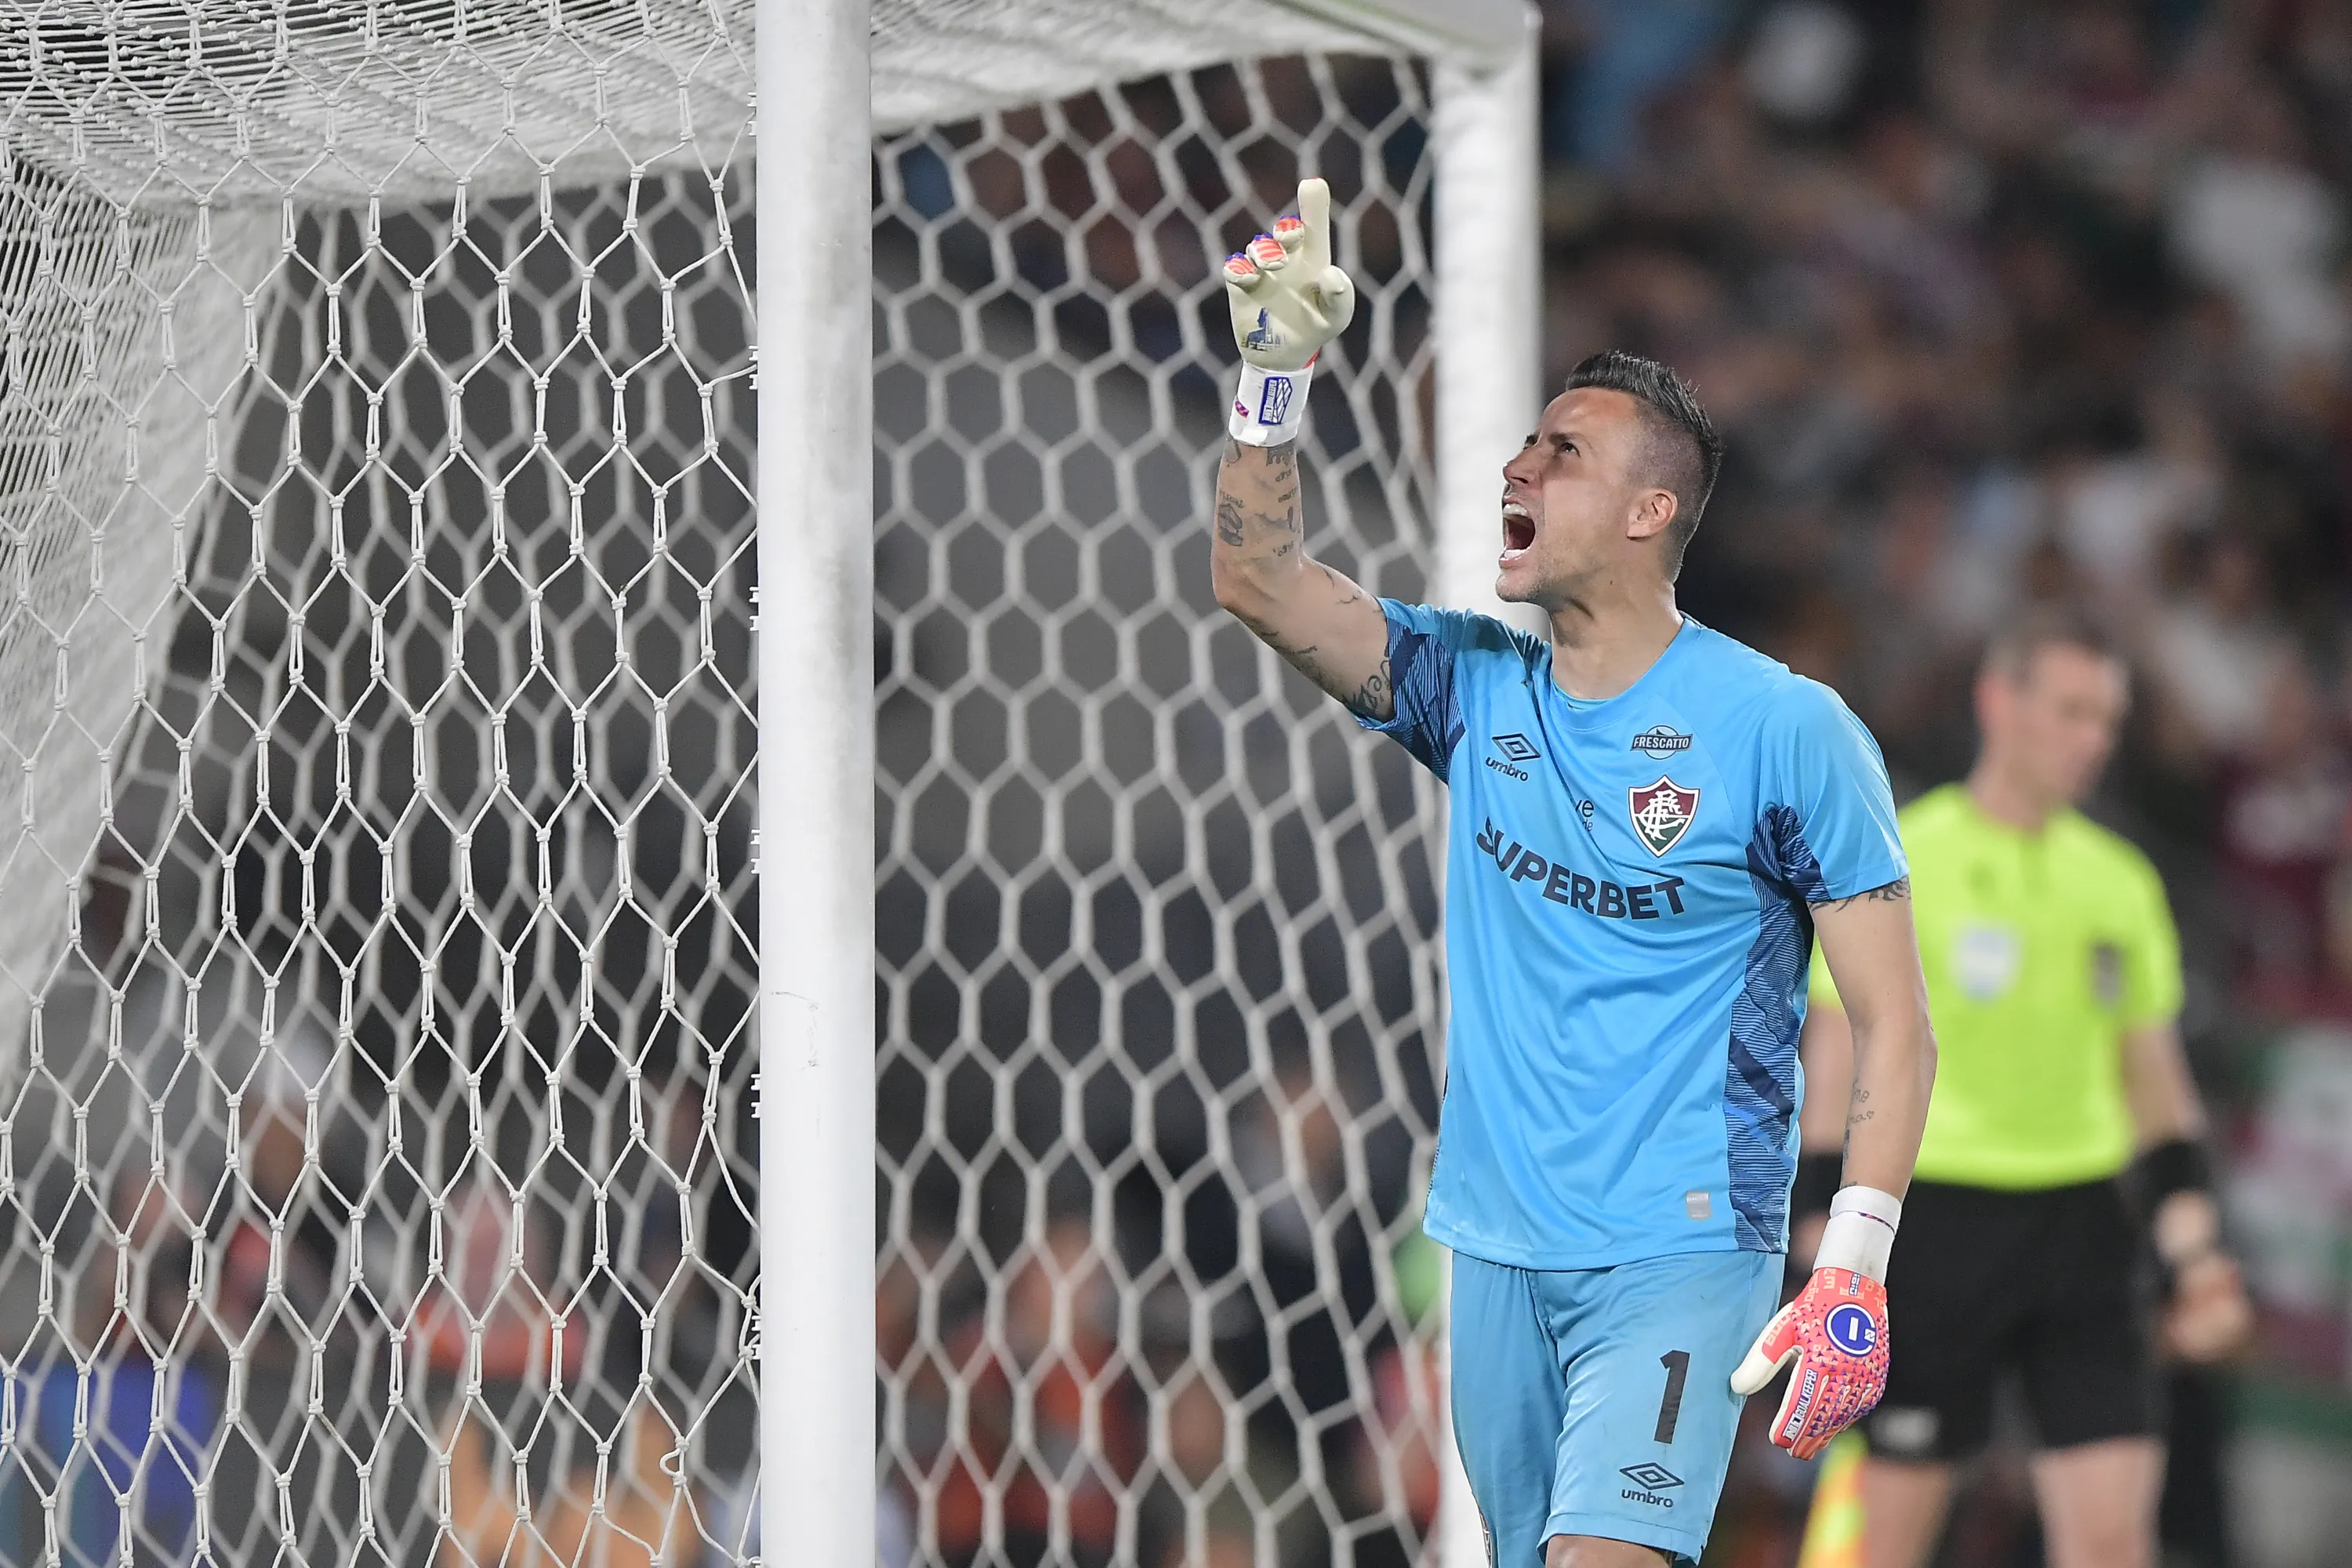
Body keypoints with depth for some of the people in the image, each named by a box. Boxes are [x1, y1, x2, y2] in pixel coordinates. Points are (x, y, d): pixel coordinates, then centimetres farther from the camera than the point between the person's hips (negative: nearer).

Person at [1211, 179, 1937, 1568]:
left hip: (1681, 1254, -6)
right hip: (1497, 1247, 6)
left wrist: (1854, 1272, -17)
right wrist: (1278, 372, -12)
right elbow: (1260, 579, 0)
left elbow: (1895, 1026, -8)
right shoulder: (1475, 687, 8)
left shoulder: (1786, 729, -7)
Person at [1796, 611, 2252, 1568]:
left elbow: (2155, 1081, 18)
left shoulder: (2120, 881, 11)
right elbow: (1837, 1065, -5)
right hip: (1935, 1217, -4)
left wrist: (2196, 1251, 9)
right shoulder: (1895, 863, -4)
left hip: (2082, 1229, 4)